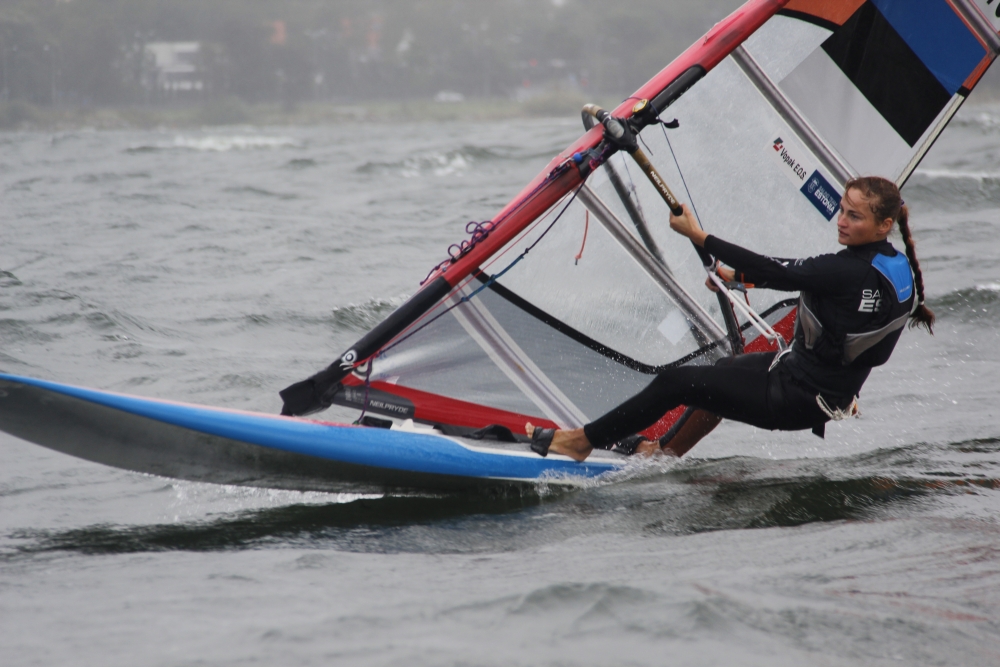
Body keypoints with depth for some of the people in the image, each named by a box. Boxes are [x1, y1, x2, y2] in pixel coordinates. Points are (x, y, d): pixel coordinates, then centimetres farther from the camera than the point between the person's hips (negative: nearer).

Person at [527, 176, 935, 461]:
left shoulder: (852, 272, -27)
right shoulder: (896, 267, 2)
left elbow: (776, 272, -25)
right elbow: (799, 275, 15)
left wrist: (698, 235, -19)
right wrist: (739, 278, 23)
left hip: (797, 402, -10)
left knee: (676, 383, -4)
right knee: (724, 371, 32)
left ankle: (582, 441, 9)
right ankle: (671, 453, 45)